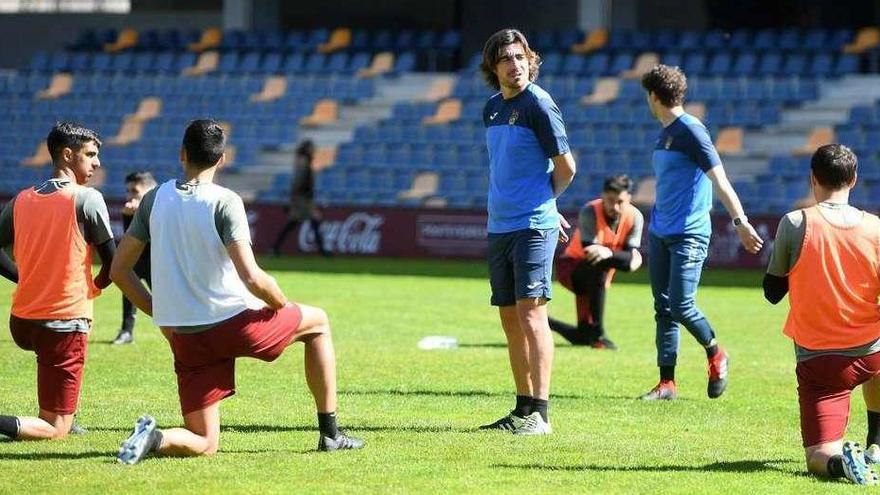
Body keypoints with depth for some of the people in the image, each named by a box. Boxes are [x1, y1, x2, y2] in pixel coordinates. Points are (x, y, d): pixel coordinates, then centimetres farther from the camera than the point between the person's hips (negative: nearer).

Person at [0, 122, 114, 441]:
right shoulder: (87, 199, -9)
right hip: (65, 322, -6)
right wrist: (95, 287, 16)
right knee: (55, 431, -2)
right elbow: (113, 264, -5)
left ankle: (64, 421, 36)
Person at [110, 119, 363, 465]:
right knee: (318, 322, 25)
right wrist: (282, 305, 0)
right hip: (232, 322, -4)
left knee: (204, 445, 12)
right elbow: (251, 278, -20)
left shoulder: (154, 199, 4)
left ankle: (155, 438, -21)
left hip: (186, 340, 4)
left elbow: (119, 271, 7)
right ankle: (330, 433, 23)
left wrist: (160, 314, 18)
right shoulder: (225, 202, -12)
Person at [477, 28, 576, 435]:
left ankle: (540, 413, -14)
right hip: (499, 227, 8)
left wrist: (544, 201, 7)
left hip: (533, 226, -8)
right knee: (510, 318, 10)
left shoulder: (538, 104, -10)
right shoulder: (491, 109, 13)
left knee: (530, 313, -12)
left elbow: (565, 166, -8)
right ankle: (523, 408, 17)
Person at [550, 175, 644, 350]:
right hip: (570, 267, -6)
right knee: (598, 266, -41)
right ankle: (598, 335, -35)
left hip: (597, 275, 6)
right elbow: (589, 250, -33)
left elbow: (633, 259, -20)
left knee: (581, 337, 4)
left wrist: (608, 253, -42)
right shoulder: (590, 212, -23)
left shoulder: (634, 217, -11)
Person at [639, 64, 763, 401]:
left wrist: (740, 221, -23)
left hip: (689, 234, -9)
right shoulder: (664, 134, 15)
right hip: (660, 233, 9)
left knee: (681, 306, -12)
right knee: (663, 308, 5)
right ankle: (667, 383, 7)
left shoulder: (690, 130, -11)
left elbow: (719, 178, -17)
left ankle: (715, 354, 14)